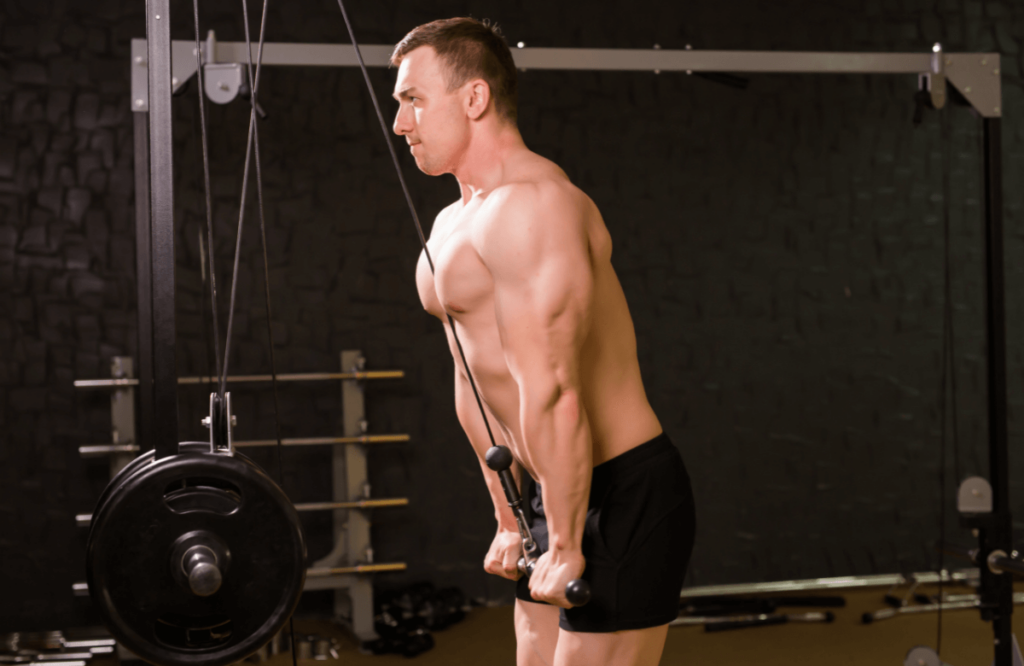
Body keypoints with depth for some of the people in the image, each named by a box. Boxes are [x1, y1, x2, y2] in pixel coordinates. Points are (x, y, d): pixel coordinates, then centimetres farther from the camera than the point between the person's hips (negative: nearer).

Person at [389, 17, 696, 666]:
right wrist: (509, 524, 20)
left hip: (625, 497, -10)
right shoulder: (453, 226, 14)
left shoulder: (530, 207, -19)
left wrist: (565, 546, -23)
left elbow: (552, 392, -24)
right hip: (558, 494, 10)